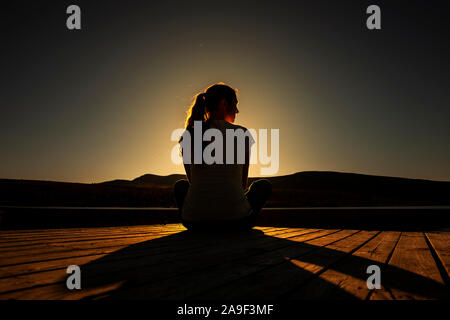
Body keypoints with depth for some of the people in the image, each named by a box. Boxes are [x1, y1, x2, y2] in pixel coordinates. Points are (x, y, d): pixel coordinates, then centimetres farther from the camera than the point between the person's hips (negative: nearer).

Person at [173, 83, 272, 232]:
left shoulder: (187, 137, 5)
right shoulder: (242, 134, -1)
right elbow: (243, 182, 9)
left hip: (195, 220, 2)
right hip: (235, 219, -2)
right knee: (264, 185, 27)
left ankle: (203, 229, 22)